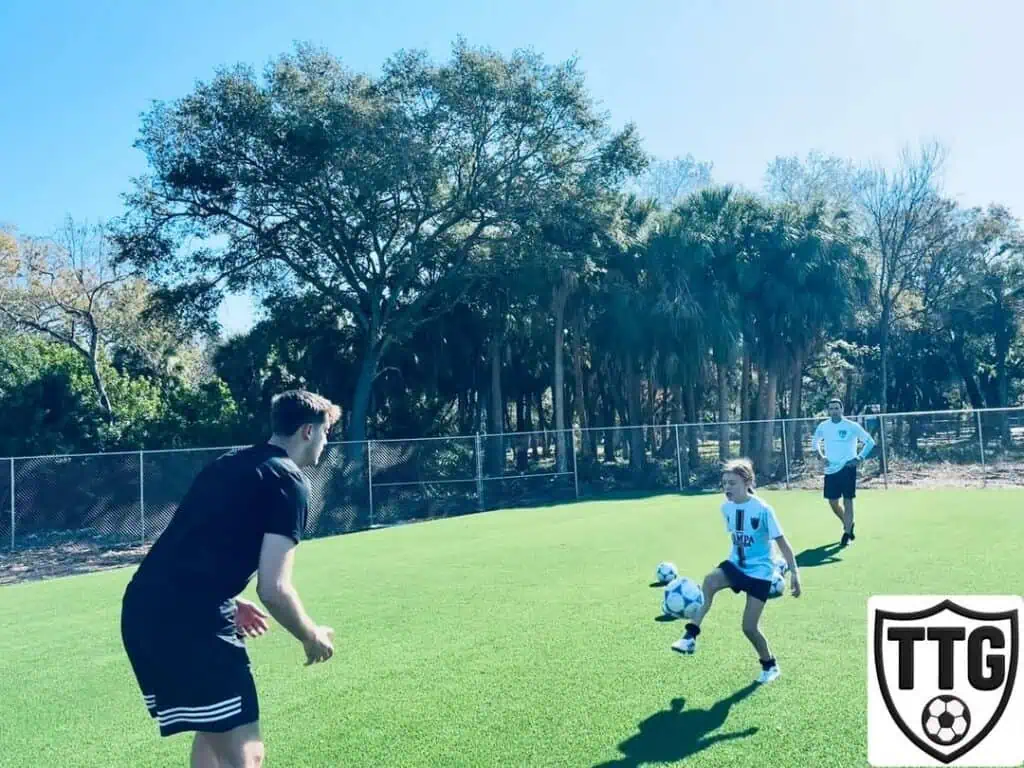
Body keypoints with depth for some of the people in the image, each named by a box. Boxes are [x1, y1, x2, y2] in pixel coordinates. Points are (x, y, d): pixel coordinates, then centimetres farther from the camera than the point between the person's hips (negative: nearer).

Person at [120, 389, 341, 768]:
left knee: (213, 733, 25)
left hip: (141, 609, 9)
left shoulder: (228, 463, 20)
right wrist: (312, 637, 5)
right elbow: (273, 590, -12)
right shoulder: (289, 480, -5)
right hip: (190, 620, -9)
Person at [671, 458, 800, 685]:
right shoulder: (726, 507, -1)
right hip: (735, 564, 4)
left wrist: (794, 572, -14)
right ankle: (691, 636, -29)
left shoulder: (762, 509, -18)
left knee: (749, 627, -4)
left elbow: (781, 541, -12)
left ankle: (770, 665, 25)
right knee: (709, 581, -30)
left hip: (760, 571, -4)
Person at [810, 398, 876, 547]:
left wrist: (860, 457, -11)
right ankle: (848, 525, 33)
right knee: (833, 503, 7)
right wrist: (821, 455, 4)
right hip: (830, 470, 4)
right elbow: (814, 442, 21)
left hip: (847, 468, -4)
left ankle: (847, 534, 3)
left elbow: (870, 441, 0)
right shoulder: (823, 426, 3)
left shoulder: (852, 426, -7)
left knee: (847, 501, -5)